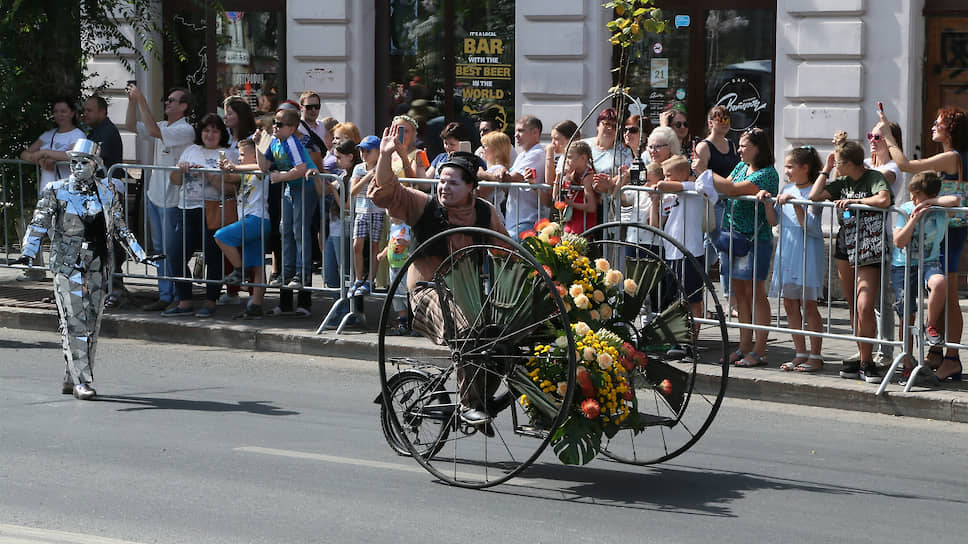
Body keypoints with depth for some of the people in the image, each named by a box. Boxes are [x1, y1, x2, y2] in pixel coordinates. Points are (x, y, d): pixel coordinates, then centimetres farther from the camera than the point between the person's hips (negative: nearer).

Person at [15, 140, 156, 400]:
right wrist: (29, 254, -16)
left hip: (98, 268, 4)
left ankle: (71, 378, 17)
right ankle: (81, 381, -11)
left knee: (91, 324, 6)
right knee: (75, 322, -11)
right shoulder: (56, 191, 1)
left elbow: (121, 229, 19)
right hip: (67, 265, -4)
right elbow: (38, 224, -1)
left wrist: (141, 255, 14)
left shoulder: (107, 193, 10)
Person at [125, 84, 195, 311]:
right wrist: (132, 101, 2)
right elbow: (131, 126, 15)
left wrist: (141, 101, -22)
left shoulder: (185, 130, -13)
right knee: (159, 248, 12)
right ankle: (165, 295, 19)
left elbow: (153, 130, -25)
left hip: (172, 199, -9)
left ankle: (177, 298, -1)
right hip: (154, 195, 9)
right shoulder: (163, 127, 14)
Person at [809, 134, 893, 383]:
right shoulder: (842, 182, 12)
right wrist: (825, 170, 7)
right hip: (846, 248, 7)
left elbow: (884, 199, -27)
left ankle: (866, 362, -6)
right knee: (852, 308, 8)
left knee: (864, 308, -14)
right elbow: (814, 196, 6)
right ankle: (862, 358, 14)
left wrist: (854, 201, -17)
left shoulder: (875, 178, -8)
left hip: (870, 251, -7)